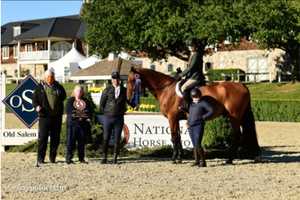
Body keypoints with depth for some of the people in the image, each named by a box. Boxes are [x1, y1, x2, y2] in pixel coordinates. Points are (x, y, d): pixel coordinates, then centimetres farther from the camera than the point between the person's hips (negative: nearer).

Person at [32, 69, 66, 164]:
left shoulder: (58, 87, 10)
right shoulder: (40, 87, 4)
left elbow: (63, 96, 21)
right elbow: (34, 98, 4)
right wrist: (37, 106, -13)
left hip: (57, 116, 3)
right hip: (44, 116, -3)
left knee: (55, 138, 7)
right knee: (43, 137, -3)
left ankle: (53, 157, 17)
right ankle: (40, 158, 3)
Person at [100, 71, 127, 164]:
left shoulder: (124, 90, 4)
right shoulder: (107, 90, 0)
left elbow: (125, 102, 17)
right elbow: (101, 104, 4)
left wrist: (122, 112, 9)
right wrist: (105, 113, 3)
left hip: (119, 118, 1)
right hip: (107, 117, -1)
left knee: (117, 139, 2)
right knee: (106, 138, 2)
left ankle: (115, 158, 9)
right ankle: (104, 157, 10)